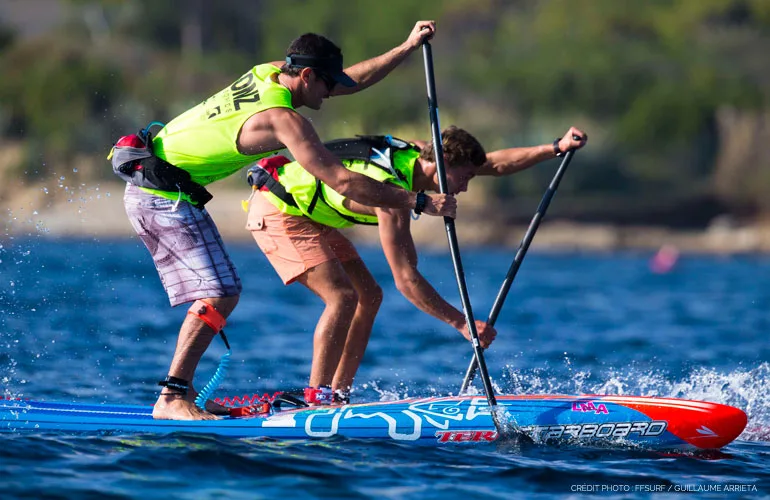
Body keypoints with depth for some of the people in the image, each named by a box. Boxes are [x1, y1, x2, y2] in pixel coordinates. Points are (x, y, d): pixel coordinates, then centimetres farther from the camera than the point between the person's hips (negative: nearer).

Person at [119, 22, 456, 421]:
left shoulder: (267, 73, 6)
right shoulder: (282, 119, -21)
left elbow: (353, 80, 18)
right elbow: (343, 182, -23)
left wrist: (409, 47, 15)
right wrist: (421, 203, -19)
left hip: (145, 191, 10)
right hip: (167, 195, -10)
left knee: (211, 293, 13)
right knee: (221, 294, -14)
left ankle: (181, 391, 11)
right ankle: (171, 399, -17)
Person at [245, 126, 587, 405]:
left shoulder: (418, 154, -6)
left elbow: (495, 164, 0)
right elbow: (406, 280, -34)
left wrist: (556, 148, -10)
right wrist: (462, 323, -33)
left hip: (307, 213, 10)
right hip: (276, 211, -10)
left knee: (369, 295, 7)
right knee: (342, 296, -22)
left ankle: (338, 393, 9)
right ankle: (316, 397, -19)